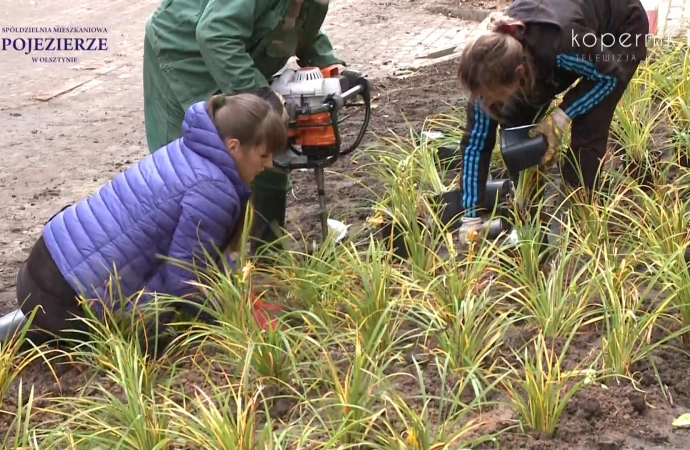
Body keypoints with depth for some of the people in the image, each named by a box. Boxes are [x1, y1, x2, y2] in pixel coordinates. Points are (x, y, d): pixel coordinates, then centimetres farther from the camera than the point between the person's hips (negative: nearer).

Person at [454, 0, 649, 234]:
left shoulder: (560, 45, -45)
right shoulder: (494, 66, -29)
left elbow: (611, 75, -22)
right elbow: (476, 141, -20)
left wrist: (561, 116, -28)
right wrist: (471, 218, -19)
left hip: (622, 27, -5)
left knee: (587, 129, -17)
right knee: (515, 118, -4)